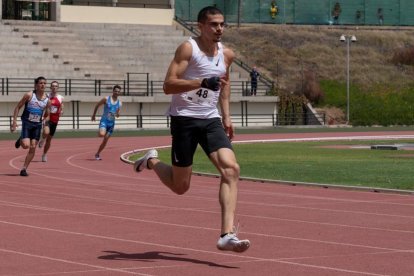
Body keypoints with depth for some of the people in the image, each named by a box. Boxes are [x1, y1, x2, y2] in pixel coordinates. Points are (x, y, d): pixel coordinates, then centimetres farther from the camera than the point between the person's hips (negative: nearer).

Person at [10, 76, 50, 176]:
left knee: (33, 148, -1)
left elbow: (47, 115, 16)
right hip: (27, 123, -4)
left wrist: (45, 120, -7)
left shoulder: (47, 100, 3)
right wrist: (14, 121, -10)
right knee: (26, 145, -18)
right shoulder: (29, 95, -8)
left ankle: (24, 169, 9)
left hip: (37, 125, 4)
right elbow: (18, 107, -3)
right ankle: (20, 140, 18)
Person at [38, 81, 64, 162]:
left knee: (49, 139, 11)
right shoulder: (46, 96, -3)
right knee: (46, 132, -33)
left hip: (55, 120, 3)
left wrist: (61, 112, -11)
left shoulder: (60, 98, 4)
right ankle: (42, 139, 2)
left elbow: (61, 109, 12)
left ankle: (44, 154, 30)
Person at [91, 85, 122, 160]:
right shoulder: (106, 99, -7)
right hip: (104, 121, -4)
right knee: (102, 134, -31)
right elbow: (97, 105, 5)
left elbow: (117, 115, 10)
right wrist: (94, 115, 9)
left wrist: (117, 114, -14)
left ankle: (97, 154, 18)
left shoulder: (119, 103, 4)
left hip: (111, 123, 4)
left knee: (105, 140, 5)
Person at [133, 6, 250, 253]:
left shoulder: (227, 54, 9)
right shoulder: (188, 49, -11)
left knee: (231, 169, -18)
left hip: (211, 120, 5)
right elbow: (168, 85, -19)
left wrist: (226, 116, 21)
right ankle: (152, 161, 35)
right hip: (185, 119, -5)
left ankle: (227, 235, -23)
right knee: (180, 186, 2)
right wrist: (202, 82, -30)